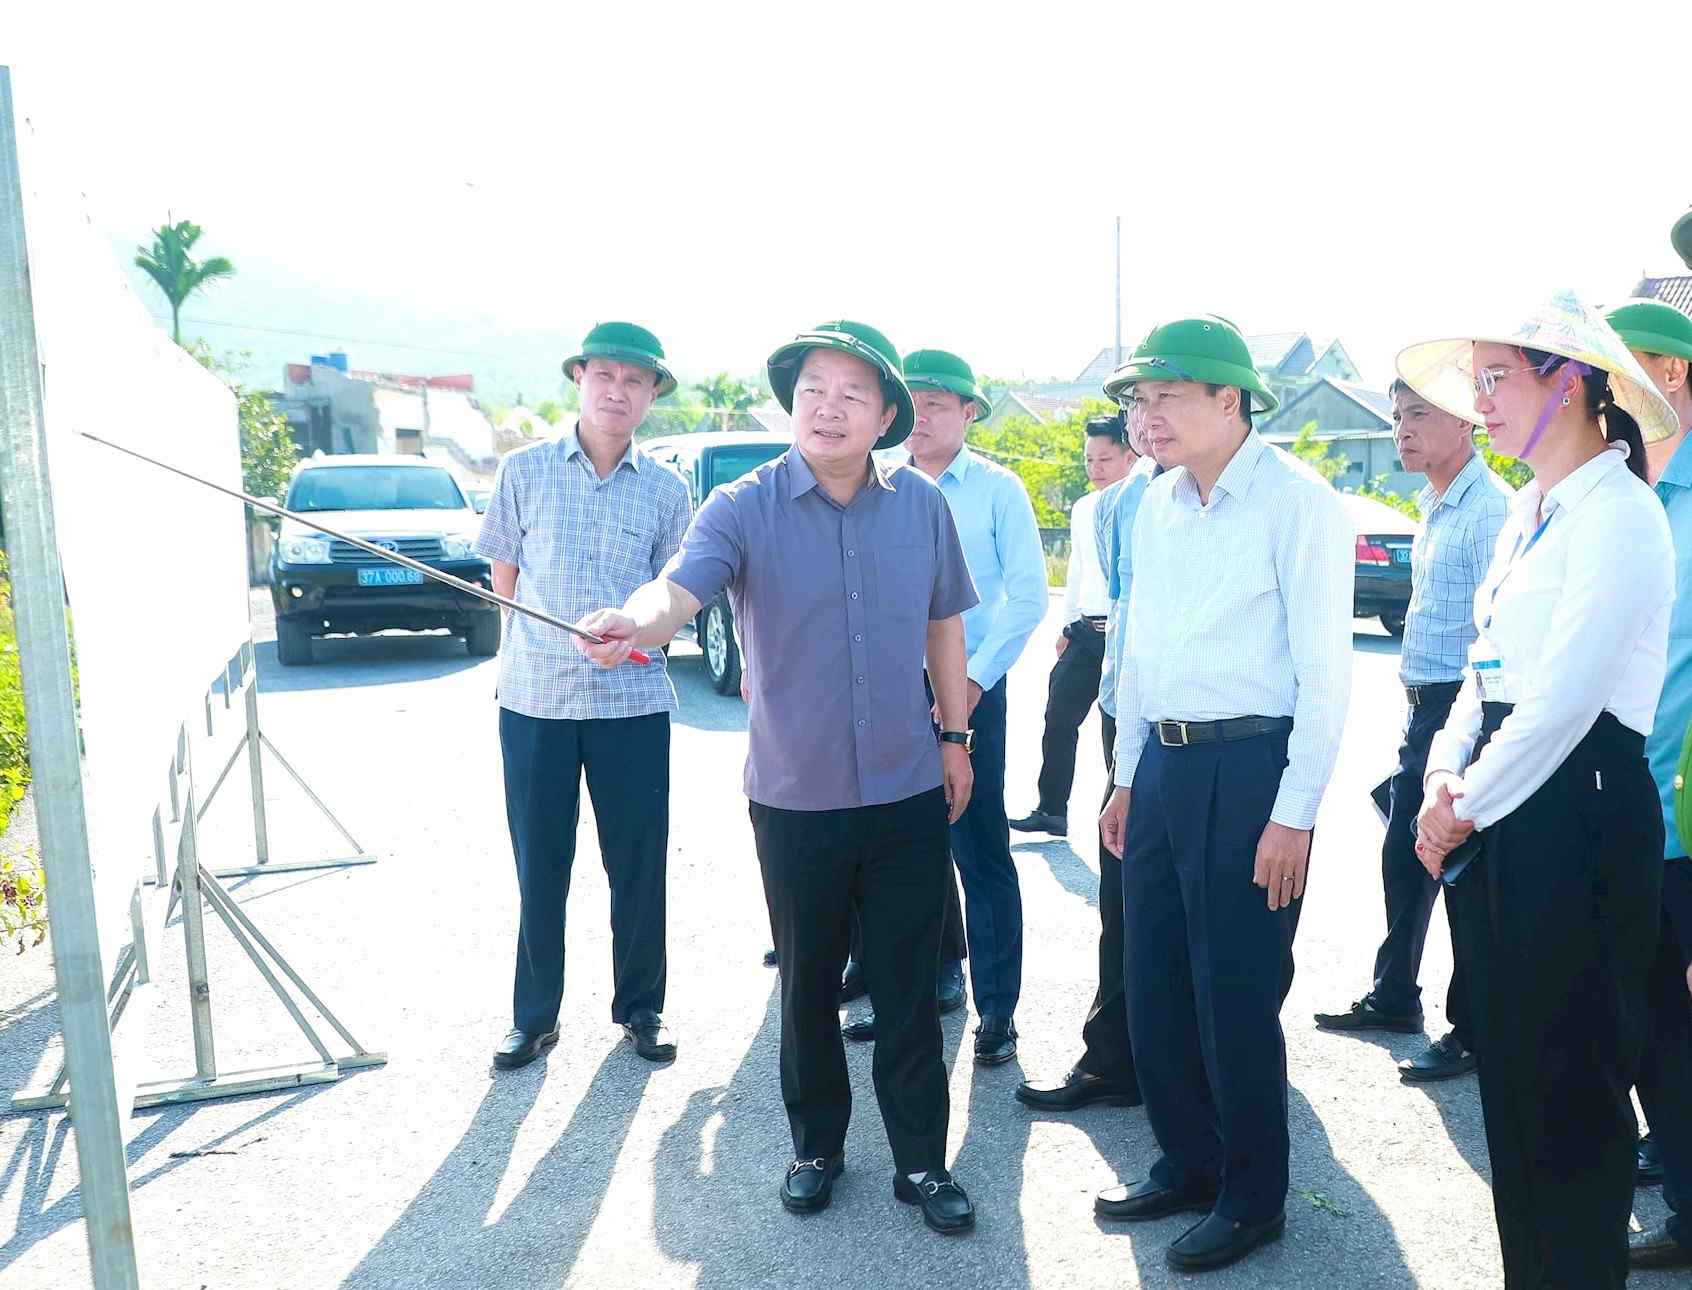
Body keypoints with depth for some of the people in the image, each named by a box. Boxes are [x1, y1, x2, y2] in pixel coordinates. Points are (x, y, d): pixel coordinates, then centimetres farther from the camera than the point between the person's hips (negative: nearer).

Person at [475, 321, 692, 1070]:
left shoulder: (666, 491, 4)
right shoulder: (525, 471, 3)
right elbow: (504, 579, 9)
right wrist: (571, 635, 5)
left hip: (634, 702, 1)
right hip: (534, 698, 0)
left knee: (638, 865, 6)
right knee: (539, 867, 8)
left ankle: (640, 1008, 24)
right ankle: (534, 1016, 23)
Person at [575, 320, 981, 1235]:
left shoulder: (921, 505, -1)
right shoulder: (743, 508, -10)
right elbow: (679, 585, -28)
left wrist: (955, 735, 12)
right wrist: (634, 624, -50)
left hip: (909, 793, 1)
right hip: (795, 797, -1)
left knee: (908, 989, 10)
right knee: (808, 986, 15)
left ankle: (921, 1161, 28)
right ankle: (816, 1147, 36)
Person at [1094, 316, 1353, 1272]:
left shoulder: (1298, 502, -11)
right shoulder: (1159, 504, 11)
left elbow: (1325, 666, -13)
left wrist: (1294, 813, -15)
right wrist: (1127, 777, 17)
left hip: (1250, 766, -7)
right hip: (1164, 764, 7)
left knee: (1236, 997, 3)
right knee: (1154, 988, 15)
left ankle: (1254, 1197, 25)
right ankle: (1186, 1165, 35)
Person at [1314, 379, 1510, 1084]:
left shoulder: (1489, 509, -16)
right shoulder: (1435, 509, 14)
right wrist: (1417, 698, 18)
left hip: (1463, 707, -9)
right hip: (1423, 707, 9)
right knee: (1403, 858, 17)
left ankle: (1472, 1031, 16)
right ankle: (1393, 997, 33)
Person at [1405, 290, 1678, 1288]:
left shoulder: (1618, 514, -14)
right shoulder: (1528, 512, 14)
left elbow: (1563, 698, -20)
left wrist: (1468, 806, -11)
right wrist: (1445, 778, 1)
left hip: (1578, 812, -9)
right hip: (1496, 816, 9)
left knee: (1572, 1084, 4)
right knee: (1509, 1068, 17)